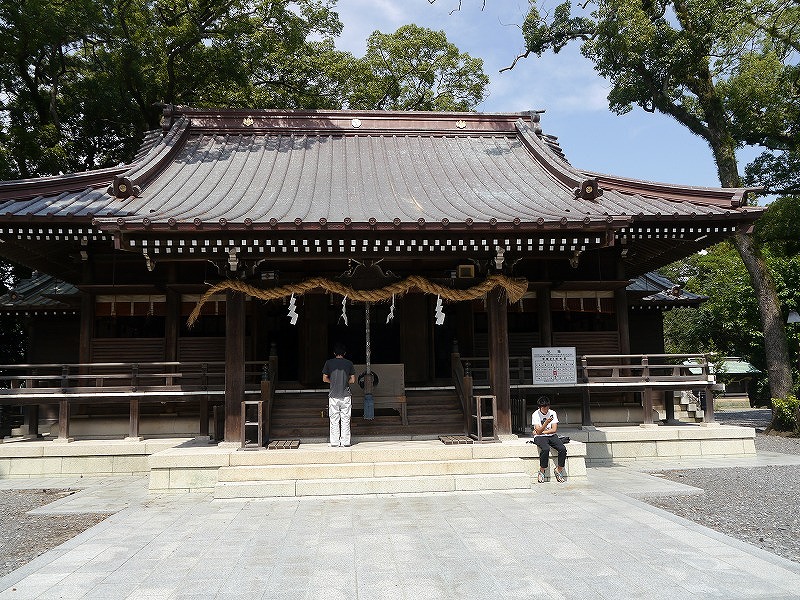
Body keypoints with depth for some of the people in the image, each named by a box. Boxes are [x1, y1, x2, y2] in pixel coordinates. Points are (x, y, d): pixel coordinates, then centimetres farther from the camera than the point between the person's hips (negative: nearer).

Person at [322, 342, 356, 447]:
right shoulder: (349, 363, 0)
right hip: (346, 395, 0)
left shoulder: (329, 363, -1)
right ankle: (345, 442, 8)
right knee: (345, 420, 6)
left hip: (333, 396, 0)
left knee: (334, 420, 5)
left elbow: (325, 379, 1)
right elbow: (353, 380, 2)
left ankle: (335, 442, 7)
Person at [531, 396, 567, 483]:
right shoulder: (535, 415, -7)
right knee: (546, 449, -35)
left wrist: (542, 431, -10)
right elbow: (539, 431, -16)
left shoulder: (553, 413, 1)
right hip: (540, 437, -3)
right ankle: (541, 471, -15)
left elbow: (554, 430, -3)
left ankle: (559, 469, -2)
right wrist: (547, 422, -31)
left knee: (563, 449, -24)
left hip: (551, 436, 4)